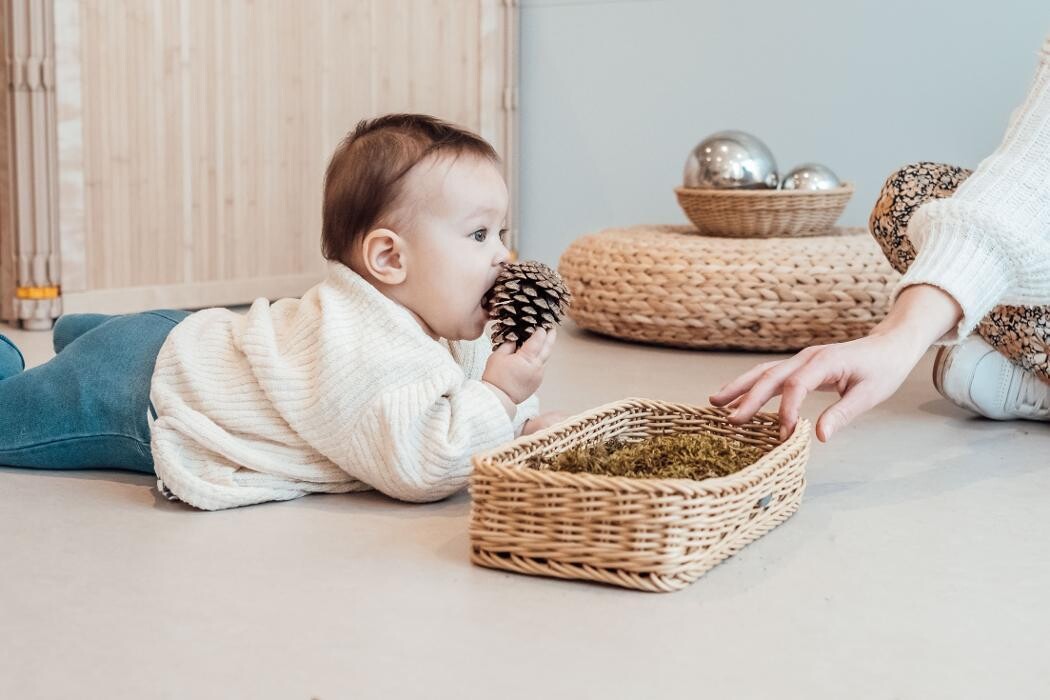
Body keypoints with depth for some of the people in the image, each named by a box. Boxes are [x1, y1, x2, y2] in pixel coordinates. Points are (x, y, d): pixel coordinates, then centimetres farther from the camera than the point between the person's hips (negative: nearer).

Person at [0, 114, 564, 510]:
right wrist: (500, 397, -34)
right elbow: (416, 467, -41)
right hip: (132, 392, -8)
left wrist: (527, 420, -9)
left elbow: (470, 368, 8)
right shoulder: (367, 355, -39)